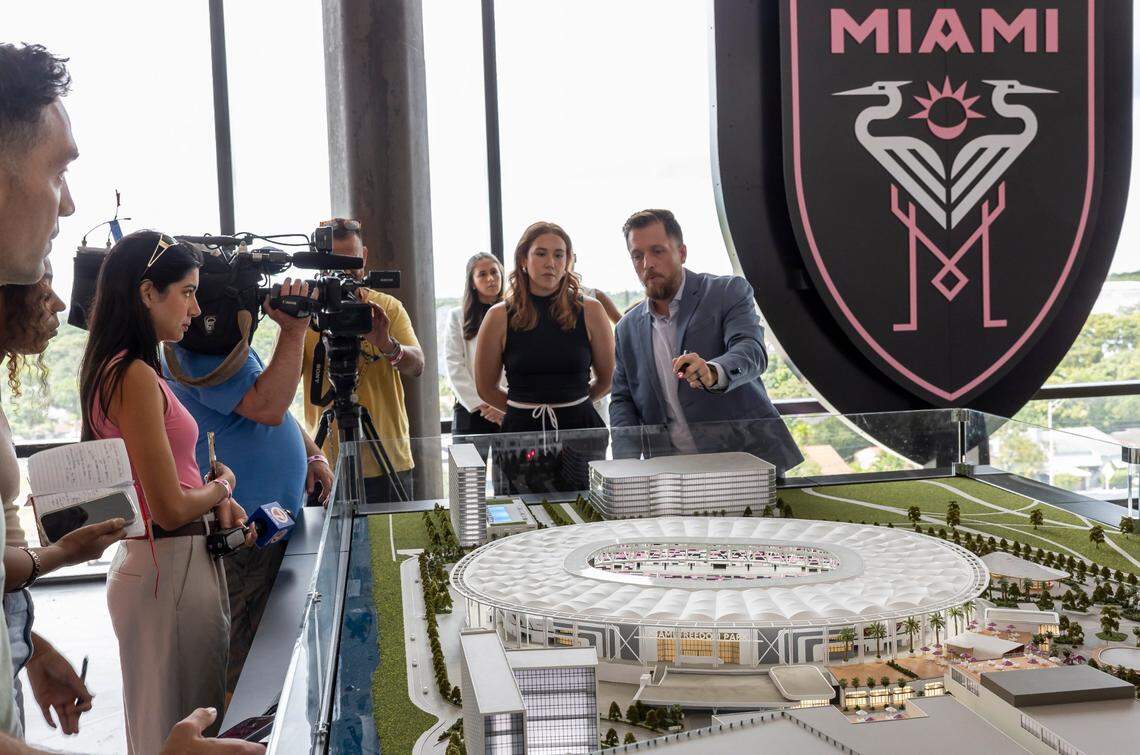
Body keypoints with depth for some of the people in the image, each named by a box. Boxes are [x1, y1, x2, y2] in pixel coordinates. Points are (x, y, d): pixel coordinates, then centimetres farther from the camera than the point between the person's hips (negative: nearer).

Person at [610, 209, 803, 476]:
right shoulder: (628, 328, 14)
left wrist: (713, 373, -39)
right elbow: (622, 401, 15)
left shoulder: (729, 291, 0)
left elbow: (752, 351, -16)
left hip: (748, 459, -4)